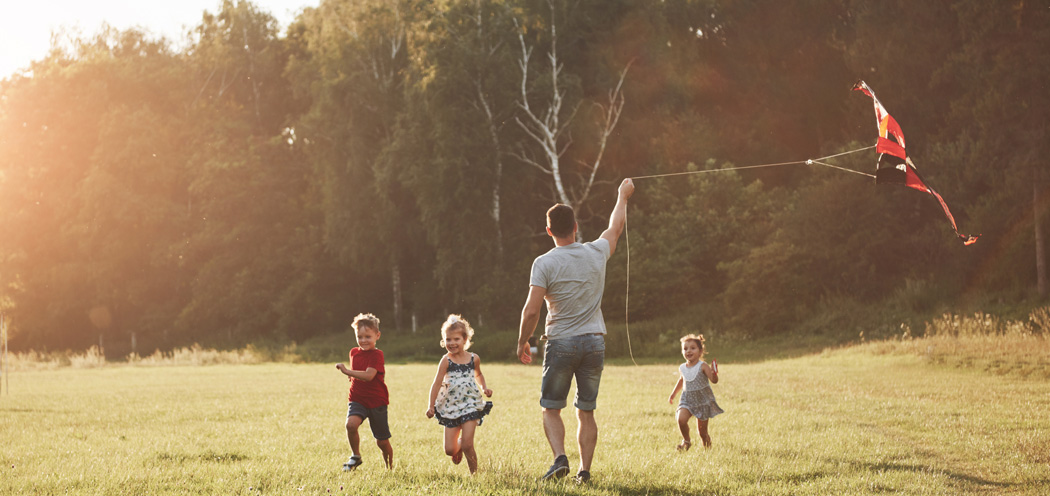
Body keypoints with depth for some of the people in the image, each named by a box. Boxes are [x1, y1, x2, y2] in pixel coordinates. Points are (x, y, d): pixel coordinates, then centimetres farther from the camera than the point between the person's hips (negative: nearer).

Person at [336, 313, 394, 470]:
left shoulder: (377, 355, -12)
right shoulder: (354, 353, 8)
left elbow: (368, 375, -27)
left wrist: (347, 371, -30)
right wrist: (352, 376, 12)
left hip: (377, 402, -4)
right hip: (357, 400, 4)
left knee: (382, 441, 5)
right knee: (351, 424, -27)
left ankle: (390, 467, 30)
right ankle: (355, 457, -6)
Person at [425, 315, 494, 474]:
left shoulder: (474, 359, 3)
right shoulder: (446, 361, -7)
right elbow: (436, 383, -6)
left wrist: (484, 387, 8)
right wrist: (431, 406, -9)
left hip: (471, 405, 0)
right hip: (450, 407, 0)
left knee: (467, 445, -12)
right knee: (449, 450, -1)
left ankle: (474, 473, 10)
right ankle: (458, 446, 35)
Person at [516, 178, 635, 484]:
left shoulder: (544, 263, -9)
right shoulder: (596, 253, 2)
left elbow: (531, 311, -13)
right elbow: (616, 227, 23)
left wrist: (522, 342, 1)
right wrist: (623, 196, 39)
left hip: (560, 343, -3)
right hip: (594, 342, 3)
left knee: (551, 408, 8)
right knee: (586, 411, 9)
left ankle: (560, 457, -12)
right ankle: (585, 470, 6)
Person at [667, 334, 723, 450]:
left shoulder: (703, 367, -15)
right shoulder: (682, 368, 0)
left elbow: (714, 381, -26)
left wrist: (714, 374, -48)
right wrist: (673, 393, 29)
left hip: (703, 400, -3)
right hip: (687, 399, 3)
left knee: (702, 432, 2)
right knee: (681, 419, -23)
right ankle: (686, 441, 4)